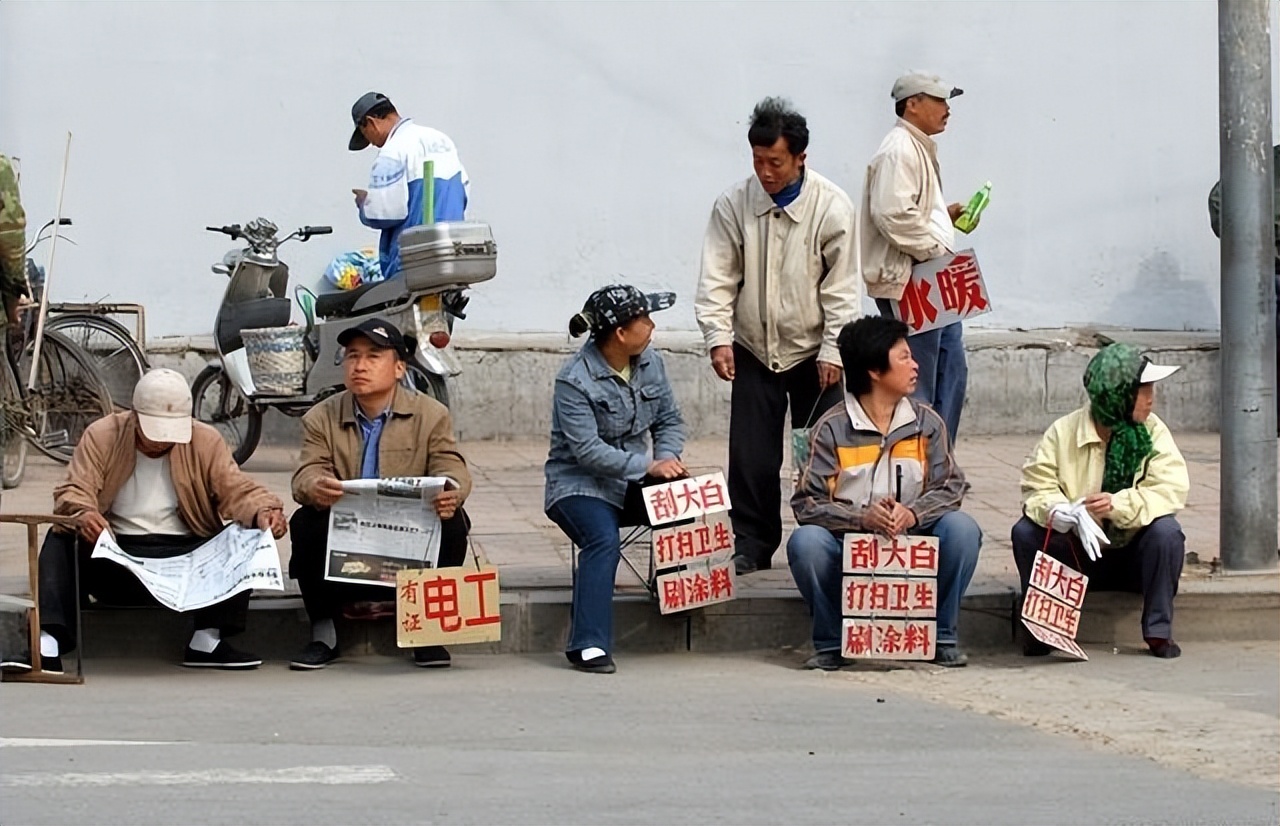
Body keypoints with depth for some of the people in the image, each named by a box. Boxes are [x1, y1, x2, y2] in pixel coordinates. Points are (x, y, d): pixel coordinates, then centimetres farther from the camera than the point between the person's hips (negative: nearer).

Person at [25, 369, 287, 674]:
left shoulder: (206, 441, 5)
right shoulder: (102, 436, 0)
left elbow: (236, 491, -3)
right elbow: (73, 492, -12)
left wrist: (263, 512, -27)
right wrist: (82, 514, -37)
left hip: (185, 553, 1)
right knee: (63, 541, -28)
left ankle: (207, 642, -28)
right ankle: (48, 644, -39)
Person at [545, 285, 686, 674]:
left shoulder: (650, 363, 4)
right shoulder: (574, 381, -17)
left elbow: (669, 420, 10)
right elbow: (588, 450, -23)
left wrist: (667, 458, -12)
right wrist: (647, 467, -29)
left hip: (634, 482, 6)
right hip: (580, 483, -6)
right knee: (604, 541, -34)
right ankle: (589, 646, -35)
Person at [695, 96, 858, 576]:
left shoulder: (832, 207, -12)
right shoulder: (734, 204, -7)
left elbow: (841, 288, -8)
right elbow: (717, 279, -5)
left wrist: (833, 351, -12)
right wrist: (718, 337, -16)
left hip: (813, 352, -1)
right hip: (754, 352, 2)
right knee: (751, 457, 0)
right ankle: (751, 548, 10)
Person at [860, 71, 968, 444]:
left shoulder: (919, 149, 20)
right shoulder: (898, 151, -14)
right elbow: (893, 215, -25)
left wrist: (946, 213, 14)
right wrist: (936, 249, -18)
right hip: (906, 284, -11)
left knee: (952, 372, 14)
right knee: (916, 387, -7)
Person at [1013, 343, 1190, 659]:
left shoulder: (1153, 431, -7)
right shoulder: (1063, 432, -7)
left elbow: (1171, 490, -19)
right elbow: (1037, 487, -11)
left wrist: (1119, 505, -36)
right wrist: (1053, 509, -35)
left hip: (1132, 558, 0)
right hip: (1075, 557, 1)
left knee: (1166, 531, -30)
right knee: (1025, 532, -23)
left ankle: (1159, 630, -16)